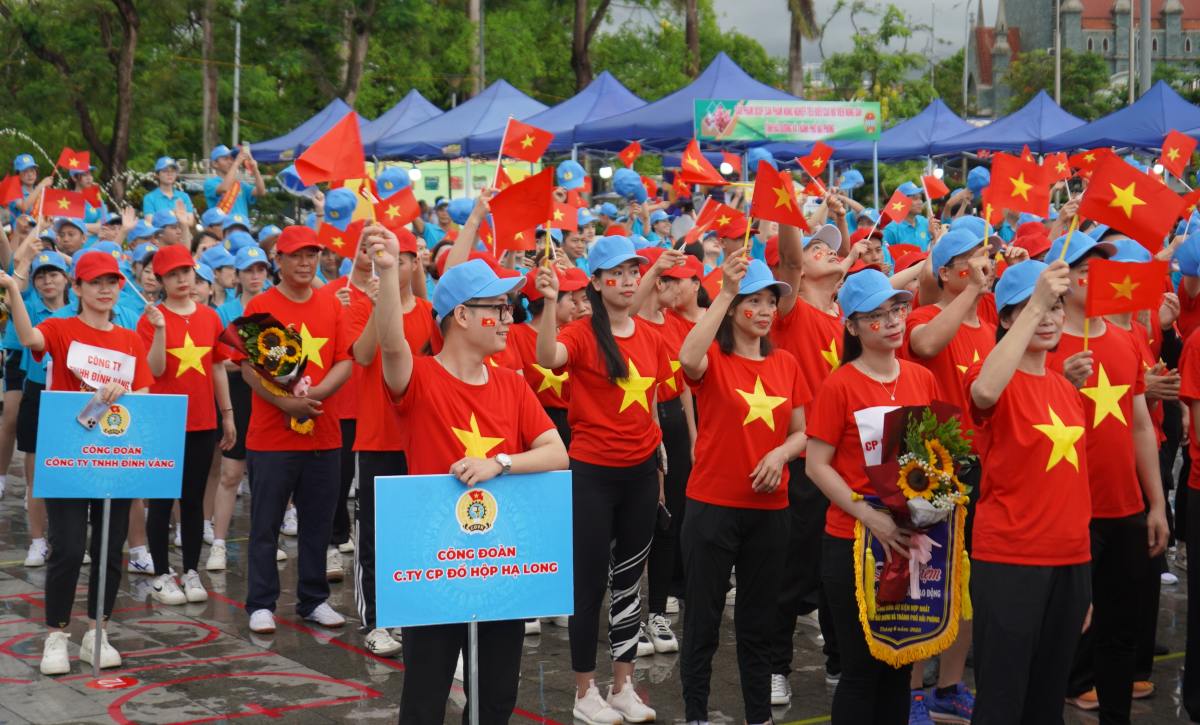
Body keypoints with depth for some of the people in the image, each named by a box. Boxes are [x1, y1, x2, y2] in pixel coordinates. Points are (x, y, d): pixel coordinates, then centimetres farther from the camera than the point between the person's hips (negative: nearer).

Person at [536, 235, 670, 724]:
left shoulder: (650, 335, 6)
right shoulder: (582, 334, -11)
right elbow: (547, 358, -33)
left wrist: (657, 456, 16)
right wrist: (550, 302, -44)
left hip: (641, 471, 5)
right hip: (592, 471, -5)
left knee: (629, 578, 13)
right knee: (590, 579, 1)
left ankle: (623, 685, 23)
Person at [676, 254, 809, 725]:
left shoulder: (785, 364, 6)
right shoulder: (713, 360, -7)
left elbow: (802, 432, 11)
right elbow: (688, 359, -32)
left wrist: (781, 453, -11)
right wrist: (726, 292, -33)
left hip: (769, 509, 4)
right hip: (712, 505, -4)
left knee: (758, 620, 14)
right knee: (703, 618, 4)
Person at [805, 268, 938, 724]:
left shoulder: (923, 379, 4)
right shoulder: (839, 386, -9)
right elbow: (817, 465, -10)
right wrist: (869, 516, -21)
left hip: (913, 538, 4)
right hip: (853, 541, -4)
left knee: (901, 664, 13)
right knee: (862, 667, 2)